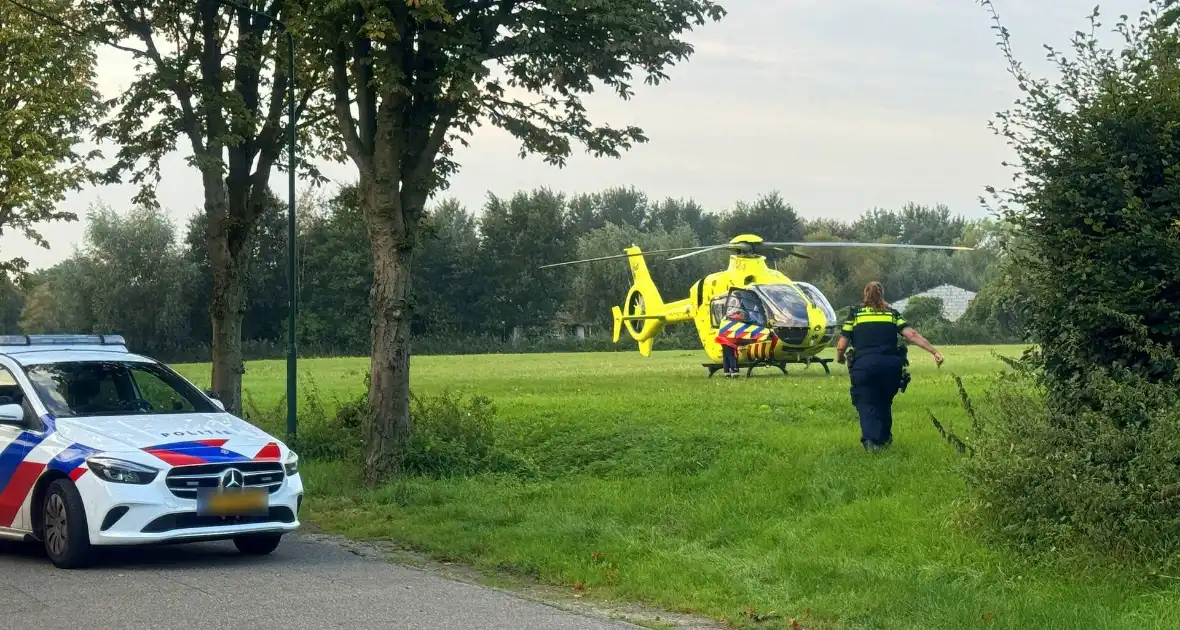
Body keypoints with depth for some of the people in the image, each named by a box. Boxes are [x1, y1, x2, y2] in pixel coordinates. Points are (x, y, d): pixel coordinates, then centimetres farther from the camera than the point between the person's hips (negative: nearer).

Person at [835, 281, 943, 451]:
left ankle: (871, 439, -21)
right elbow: (912, 335, 4)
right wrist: (934, 351, 2)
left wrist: (839, 357, 30)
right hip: (890, 365, 2)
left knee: (867, 405, 1)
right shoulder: (893, 314, 17)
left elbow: (841, 345, 8)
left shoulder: (855, 314, 13)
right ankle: (884, 439, 26)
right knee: (884, 403, 23)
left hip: (863, 365, -2)